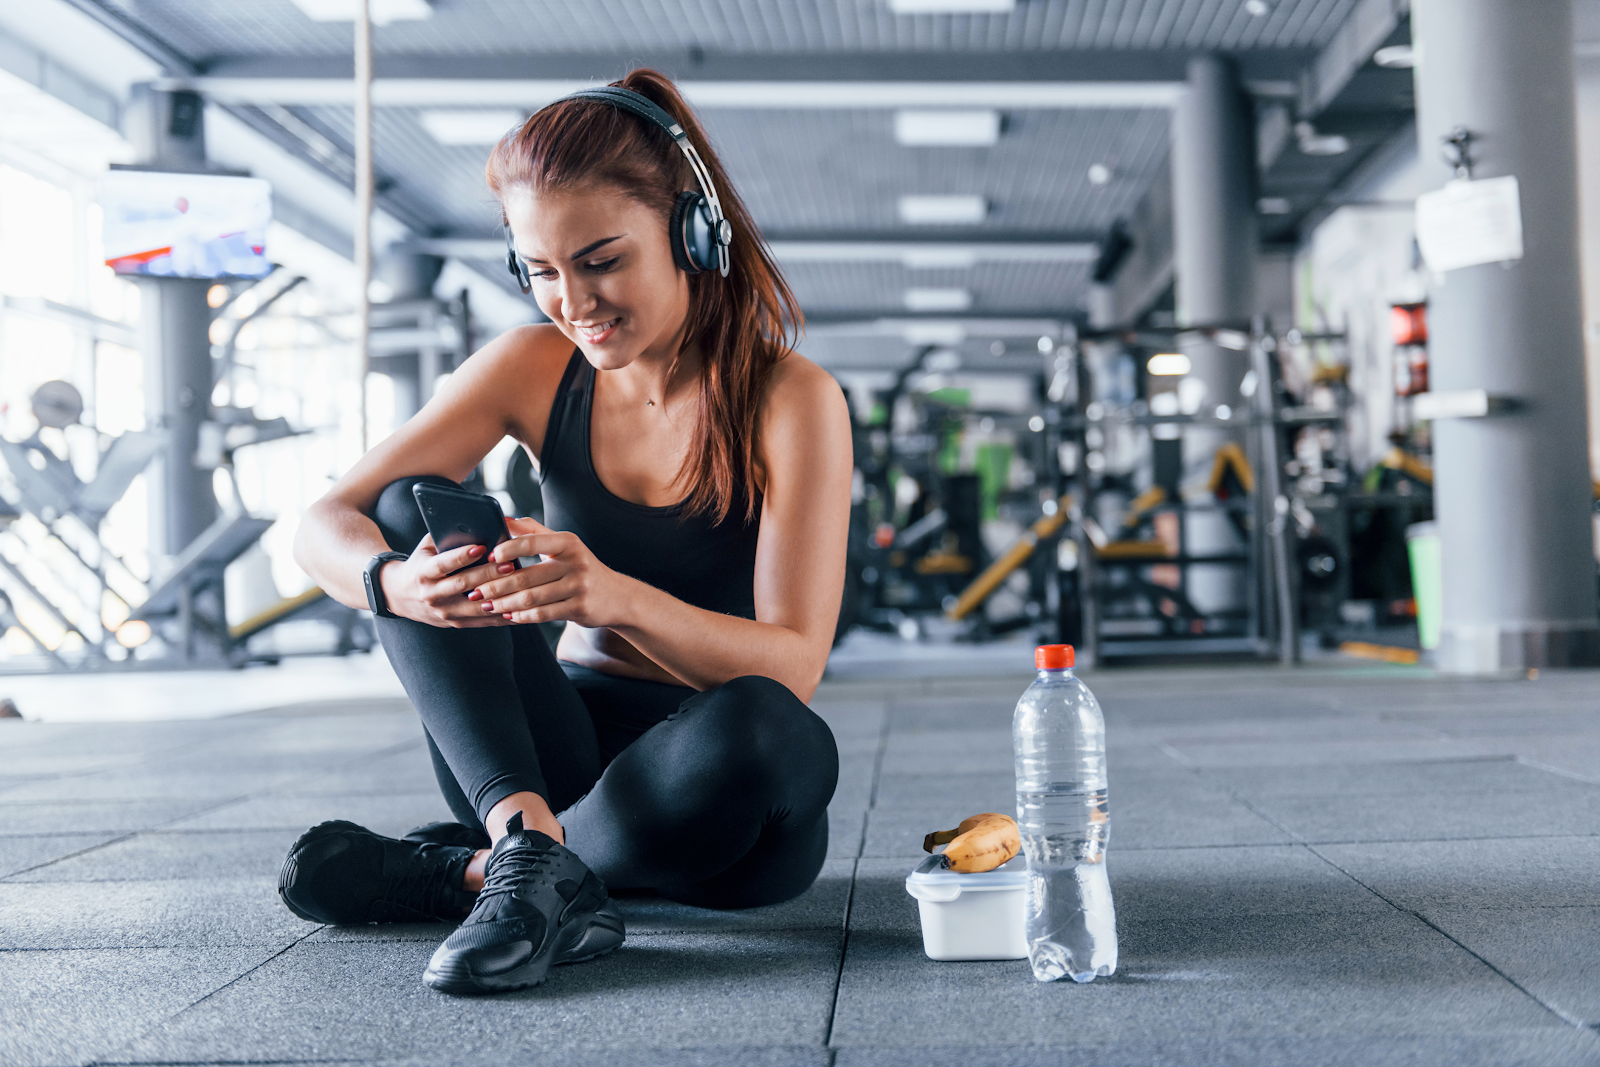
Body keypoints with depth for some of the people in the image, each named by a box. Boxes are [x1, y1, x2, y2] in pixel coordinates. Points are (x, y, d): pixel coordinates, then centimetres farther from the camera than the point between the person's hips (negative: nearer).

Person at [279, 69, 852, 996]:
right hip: (562, 762, 4)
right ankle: (533, 847, -34)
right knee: (411, 506, -15)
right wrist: (394, 584, -31)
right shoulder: (536, 370, -1)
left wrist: (617, 598, -38)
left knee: (756, 731, -39)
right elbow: (325, 526, -6)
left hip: (713, 798, -3)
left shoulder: (792, 399, -12)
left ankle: (469, 869, -17)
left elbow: (793, 665, -20)